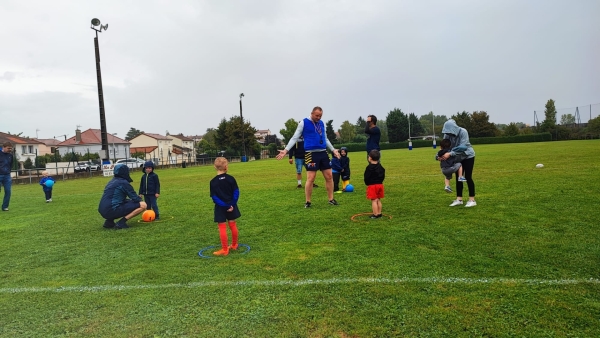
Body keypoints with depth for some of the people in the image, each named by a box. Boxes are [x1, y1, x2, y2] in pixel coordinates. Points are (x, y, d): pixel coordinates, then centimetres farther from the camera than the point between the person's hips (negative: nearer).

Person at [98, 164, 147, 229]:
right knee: (143, 205, -9)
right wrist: (139, 199, 18)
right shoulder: (123, 182, -7)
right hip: (112, 211, -9)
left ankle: (109, 221, 16)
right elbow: (135, 198, -5)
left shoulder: (112, 182, 20)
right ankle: (121, 223, -12)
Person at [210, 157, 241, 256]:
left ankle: (224, 250, 8)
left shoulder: (213, 182, -11)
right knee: (233, 225, 15)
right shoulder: (231, 178, -6)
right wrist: (232, 204, -7)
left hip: (220, 207, -3)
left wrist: (225, 205, -14)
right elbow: (236, 192, -8)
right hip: (231, 205, 3)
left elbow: (214, 197, -15)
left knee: (222, 228, 3)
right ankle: (234, 245, 30)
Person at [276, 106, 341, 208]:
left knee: (329, 176, 6)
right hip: (311, 153, -6)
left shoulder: (321, 123, 15)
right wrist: (286, 150, -10)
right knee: (310, 178, -8)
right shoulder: (304, 123, -2)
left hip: (323, 153, 6)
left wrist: (333, 150, 28)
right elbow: (295, 137, -2)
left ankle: (331, 199, 17)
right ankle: (307, 202, 6)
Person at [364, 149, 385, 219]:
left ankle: (375, 214, -1)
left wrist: (367, 183, 1)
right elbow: (383, 176, 12)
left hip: (372, 185, -7)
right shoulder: (380, 167, 7)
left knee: (374, 200, -3)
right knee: (378, 200, 15)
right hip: (380, 184, 7)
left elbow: (366, 177, -13)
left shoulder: (369, 167, -15)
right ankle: (379, 213, 21)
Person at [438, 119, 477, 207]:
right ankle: (459, 199, 12)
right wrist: (441, 155, -32)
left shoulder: (463, 132, -26)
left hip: (468, 156, -5)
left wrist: (450, 154, -41)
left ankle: (472, 200, 2)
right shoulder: (447, 134, -13)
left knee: (468, 177, -6)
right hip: (458, 158, 5)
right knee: (458, 178, 6)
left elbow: (462, 147, -33)